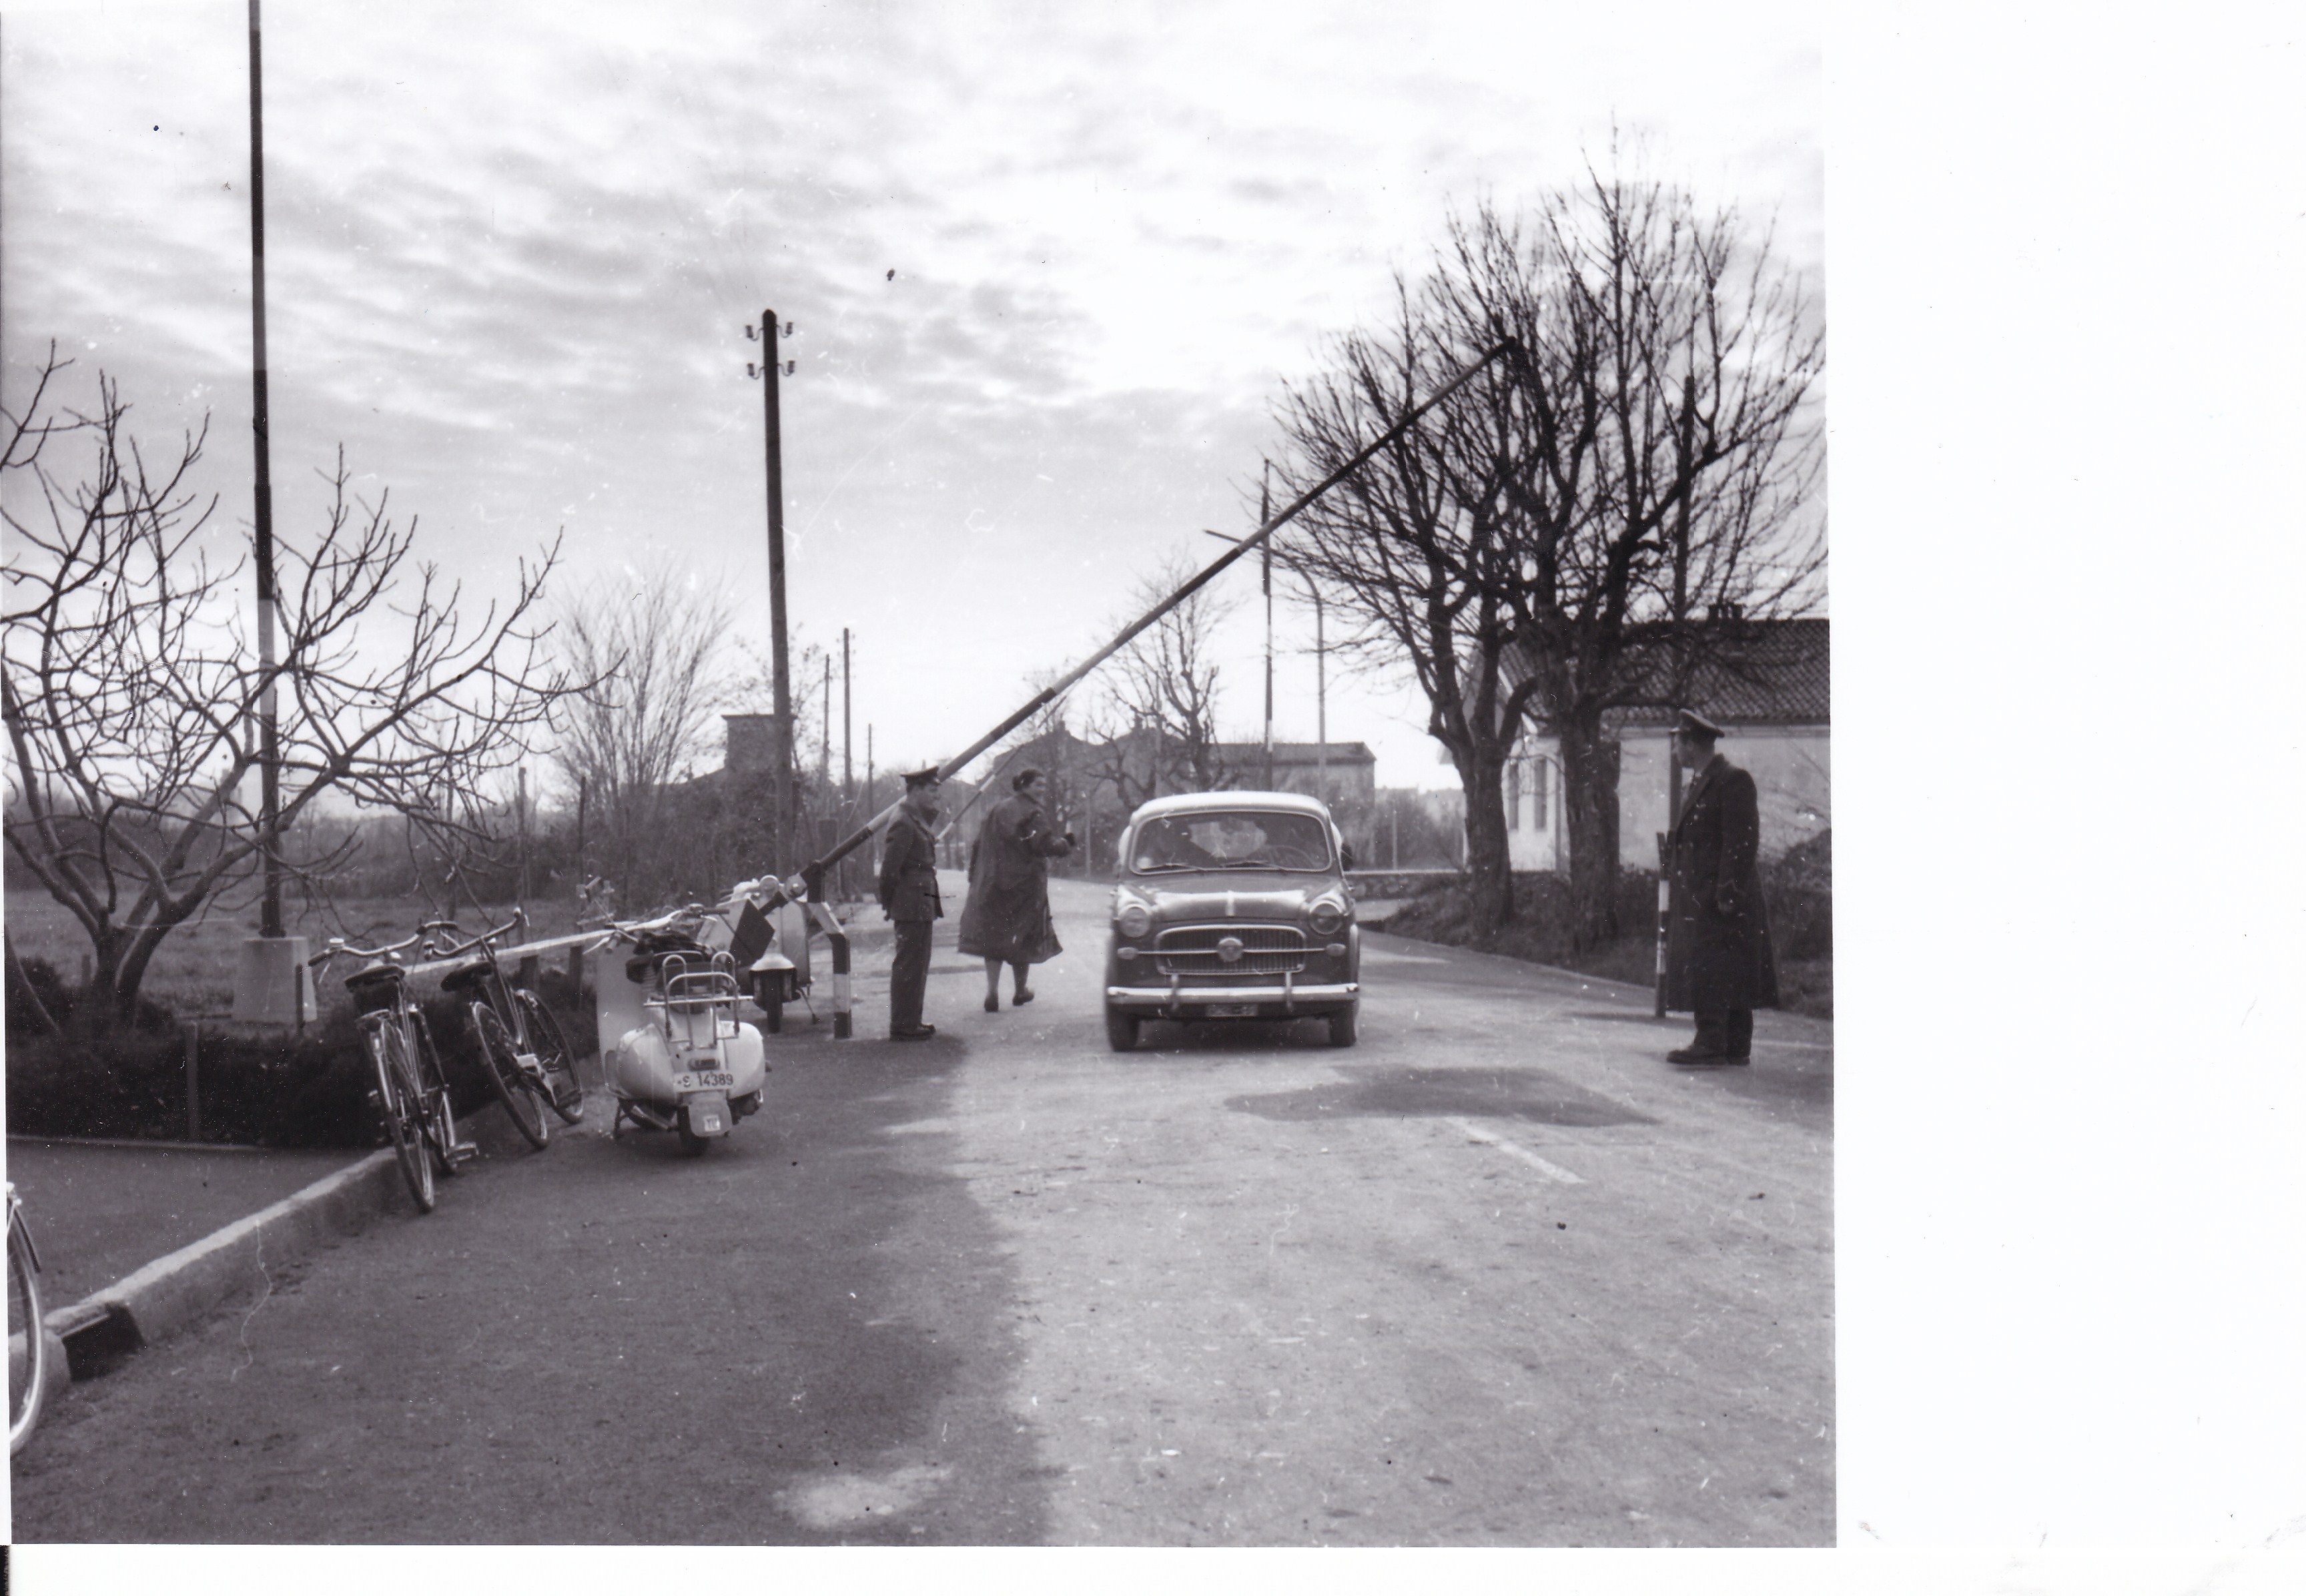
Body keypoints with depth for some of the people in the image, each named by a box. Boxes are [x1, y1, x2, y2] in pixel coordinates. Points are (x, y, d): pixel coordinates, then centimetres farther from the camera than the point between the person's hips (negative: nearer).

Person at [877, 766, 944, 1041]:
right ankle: (903, 1027, 1)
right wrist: (889, 903, -12)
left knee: (917, 965, 17)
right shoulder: (904, 823, -17)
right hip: (912, 905, -11)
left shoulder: (917, 820, 16)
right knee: (909, 966, -5)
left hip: (921, 905, 11)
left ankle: (910, 1022, 26)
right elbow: (889, 868, -19)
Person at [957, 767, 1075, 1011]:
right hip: (1024, 885, -4)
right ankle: (1021, 991, 23)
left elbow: (979, 845, 12)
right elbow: (1045, 845, -22)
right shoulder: (1034, 814, -10)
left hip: (992, 885, 5)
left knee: (994, 935, 4)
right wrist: (1066, 843, -3)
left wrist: (975, 879, 17)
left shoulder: (998, 810, 10)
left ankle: (992, 992, -8)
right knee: (1023, 936, 10)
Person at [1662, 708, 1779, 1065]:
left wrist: (1727, 894, -21)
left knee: (1710, 973, -11)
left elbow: (1742, 841, -17)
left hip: (1719, 899, -9)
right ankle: (1736, 1047, 13)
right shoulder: (1699, 784, 20)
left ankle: (1712, 1043, -9)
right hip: (1697, 899, 9)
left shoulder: (1734, 781, -10)